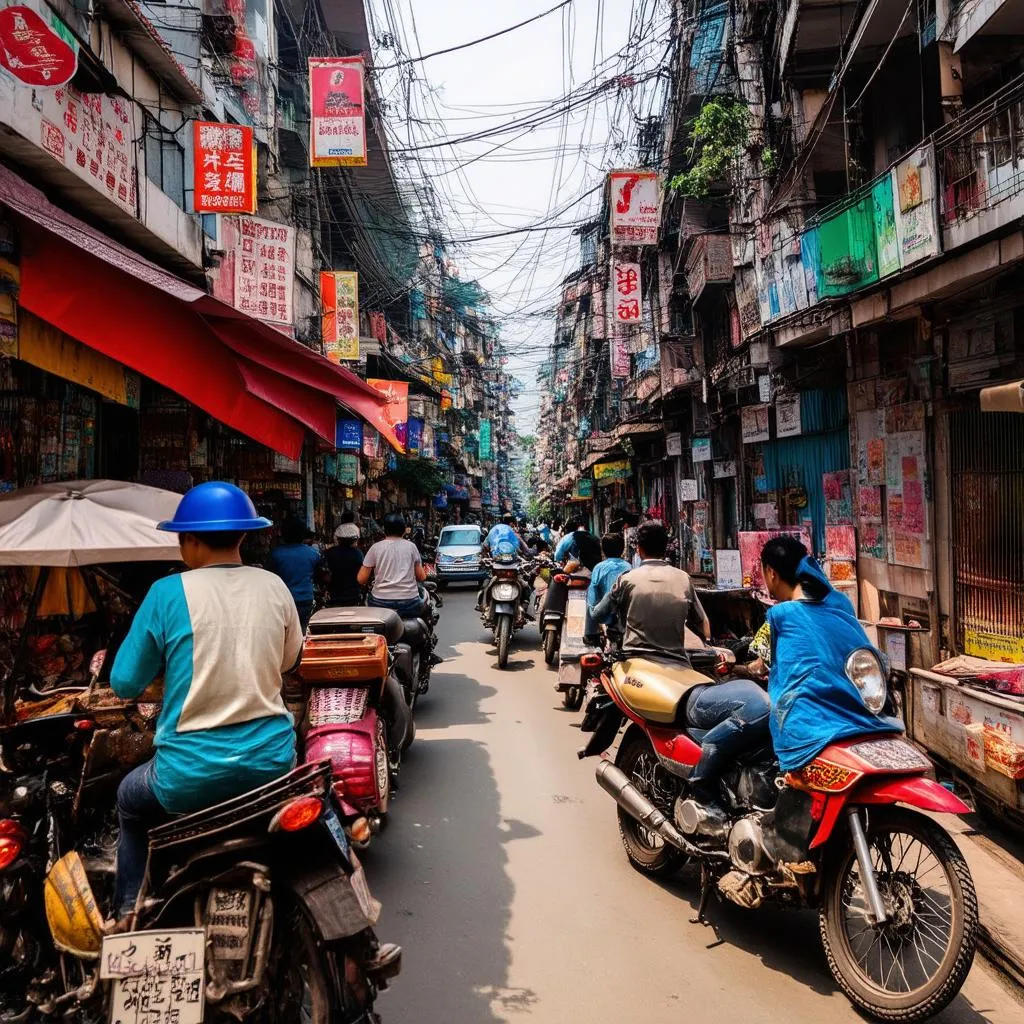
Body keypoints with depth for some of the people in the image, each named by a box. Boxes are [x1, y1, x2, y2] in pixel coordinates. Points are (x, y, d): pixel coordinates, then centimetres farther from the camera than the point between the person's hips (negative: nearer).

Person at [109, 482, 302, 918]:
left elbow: (124, 683, -4)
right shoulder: (274, 587, -1)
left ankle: (129, 914, 34)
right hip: (271, 761, 3)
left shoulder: (168, 593, -12)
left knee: (131, 801, 30)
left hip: (191, 774, -3)